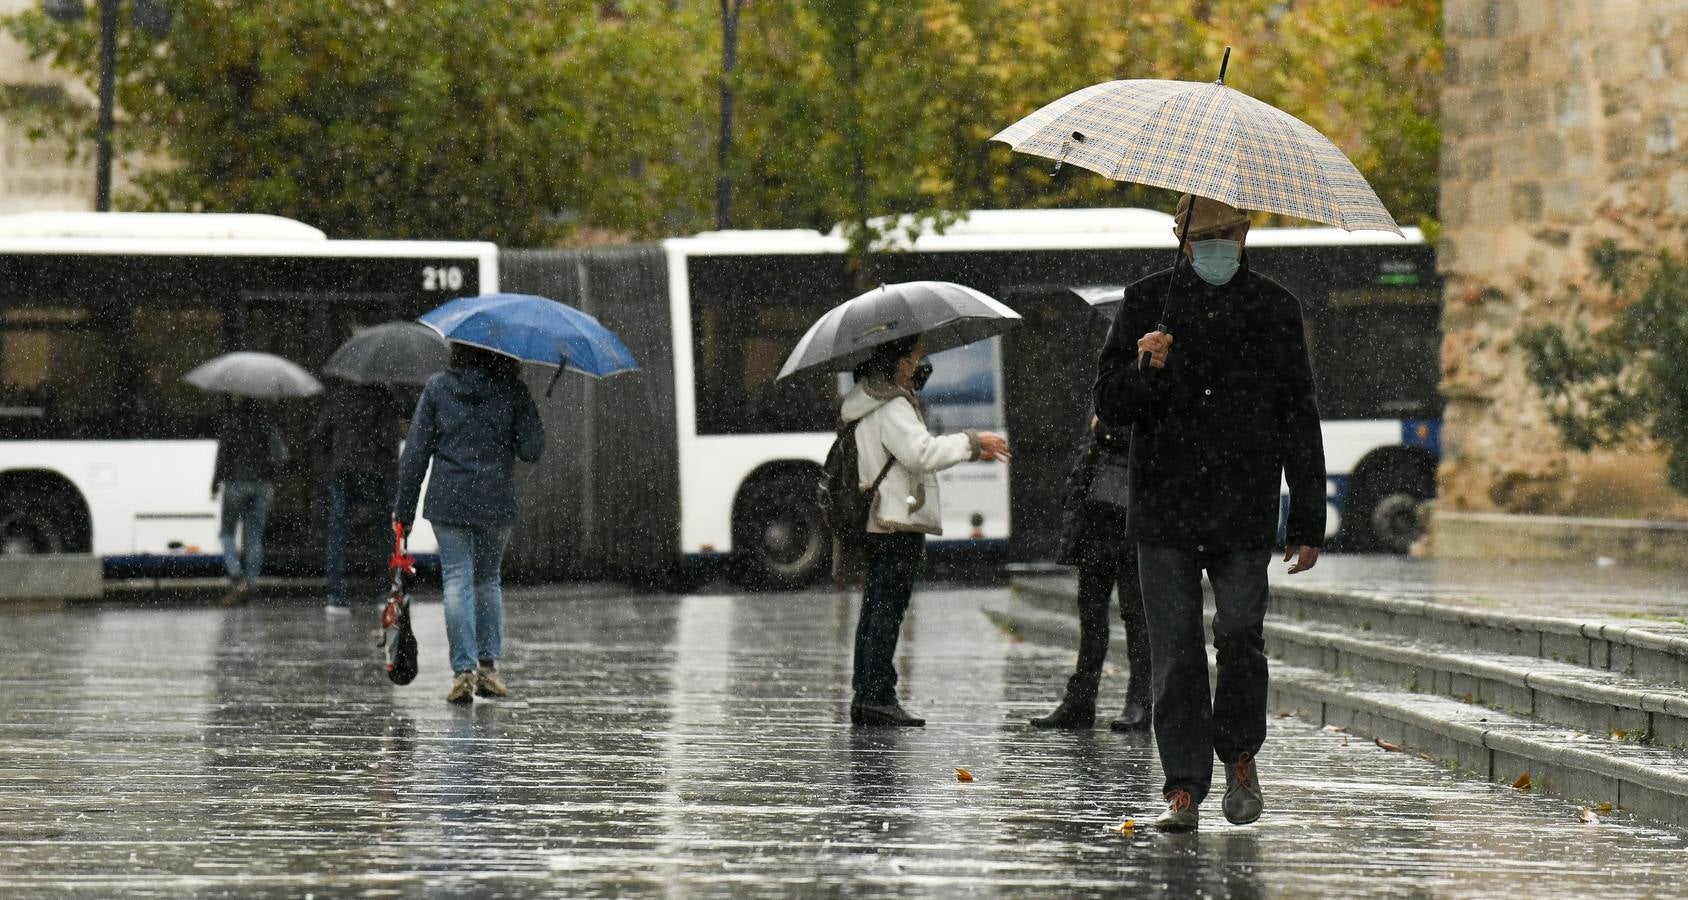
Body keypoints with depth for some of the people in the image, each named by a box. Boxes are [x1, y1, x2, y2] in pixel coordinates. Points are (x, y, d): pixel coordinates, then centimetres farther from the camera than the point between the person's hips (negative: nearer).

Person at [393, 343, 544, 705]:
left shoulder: (437, 388, 1)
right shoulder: (512, 390, -2)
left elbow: (415, 452, 0)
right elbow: (531, 450, -6)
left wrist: (404, 509, 5)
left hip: (447, 500, -1)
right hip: (496, 503, 1)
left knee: (457, 580, 0)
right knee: (488, 580, 17)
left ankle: (463, 670, -10)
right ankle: (488, 665, 12)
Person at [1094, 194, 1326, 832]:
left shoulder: (1274, 308, 8)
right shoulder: (1148, 301, 7)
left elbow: (1299, 419, 12)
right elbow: (1110, 406, 5)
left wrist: (1308, 520, 8)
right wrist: (1145, 369, -17)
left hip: (1245, 511, 0)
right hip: (1164, 509, 0)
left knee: (1241, 633, -12)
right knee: (1176, 652, -2)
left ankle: (1240, 754, 12)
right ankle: (1184, 788, 4)